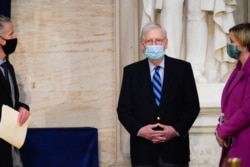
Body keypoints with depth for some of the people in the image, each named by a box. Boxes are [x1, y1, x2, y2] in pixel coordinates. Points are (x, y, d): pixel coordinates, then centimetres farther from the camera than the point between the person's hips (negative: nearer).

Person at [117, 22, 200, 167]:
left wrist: (177, 129, -11)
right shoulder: (131, 71, 5)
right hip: (143, 149, 1)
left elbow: (192, 106, 3)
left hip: (175, 148, -1)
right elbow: (123, 109, 5)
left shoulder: (183, 68, 3)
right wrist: (139, 130, -12)